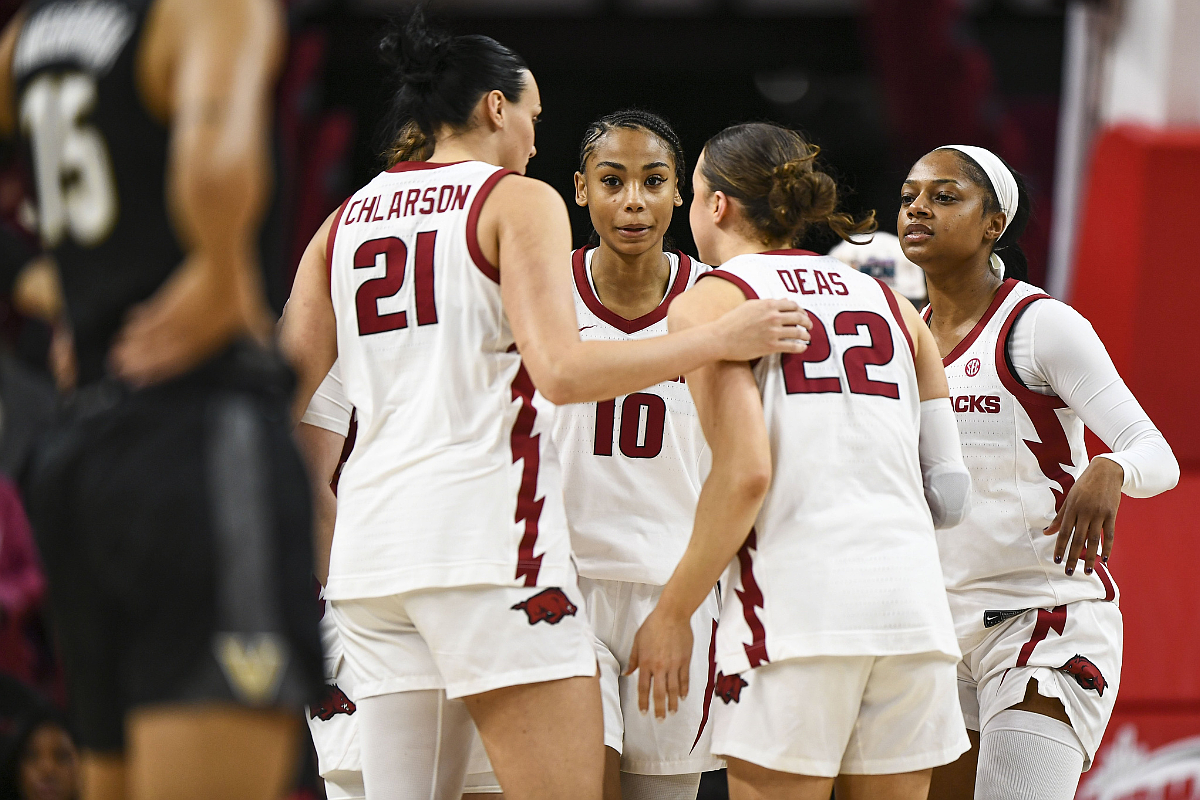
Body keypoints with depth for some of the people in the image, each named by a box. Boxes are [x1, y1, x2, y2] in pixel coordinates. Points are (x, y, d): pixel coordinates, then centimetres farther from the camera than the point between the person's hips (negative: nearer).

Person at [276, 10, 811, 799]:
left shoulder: (344, 222, 16)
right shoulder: (518, 201, 0)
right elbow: (562, 371, -14)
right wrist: (720, 340, -7)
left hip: (372, 542, 7)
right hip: (485, 534, -6)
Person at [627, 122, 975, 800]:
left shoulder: (712, 302, 4)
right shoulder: (893, 305, 20)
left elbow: (745, 472, -10)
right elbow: (949, 491, 14)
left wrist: (672, 613, -4)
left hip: (797, 601, -5)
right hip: (911, 603, 5)